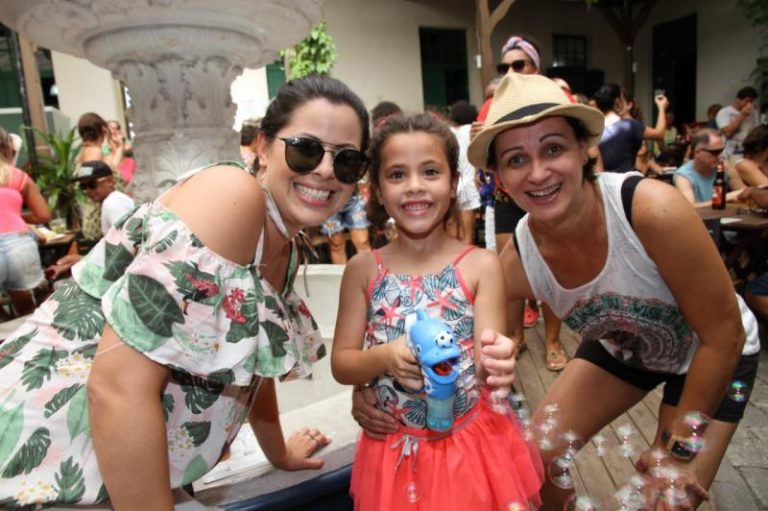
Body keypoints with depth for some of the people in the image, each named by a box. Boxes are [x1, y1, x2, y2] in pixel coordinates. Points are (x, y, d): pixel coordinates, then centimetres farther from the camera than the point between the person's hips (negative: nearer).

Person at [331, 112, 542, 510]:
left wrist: (493, 363, -33)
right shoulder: (363, 269, -6)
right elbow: (341, 365, -3)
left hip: (473, 443, -1)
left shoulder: (481, 265, -11)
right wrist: (386, 357, -22)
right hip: (395, 450, 2)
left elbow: (488, 367, -11)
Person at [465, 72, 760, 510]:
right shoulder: (516, 264, -25)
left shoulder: (654, 210, -37)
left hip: (712, 357, -3)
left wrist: (681, 447, -18)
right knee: (535, 456, 3)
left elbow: (724, 333, -26)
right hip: (621, 349, 3)